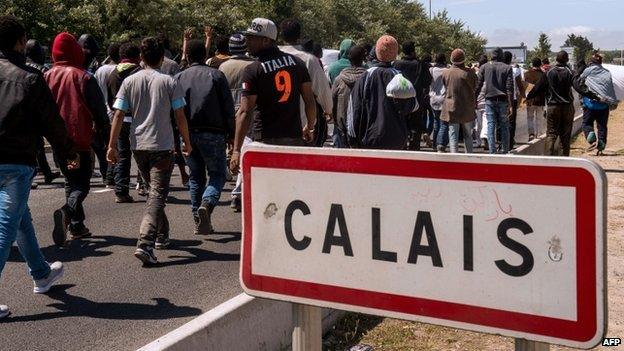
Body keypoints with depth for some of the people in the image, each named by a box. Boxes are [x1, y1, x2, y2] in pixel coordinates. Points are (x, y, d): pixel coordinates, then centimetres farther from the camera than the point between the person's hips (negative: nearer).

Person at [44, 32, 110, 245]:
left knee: (71, 181, 17)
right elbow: (99, 110, -9)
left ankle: (77, 226, 18)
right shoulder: (83, 77, -9)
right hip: (80, 140, -5)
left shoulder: (48, 76, 4)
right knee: (82, 184, -1)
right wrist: (106, 135, -1)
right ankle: (67, 212, -28)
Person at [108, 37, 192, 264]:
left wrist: (112, 145, 3)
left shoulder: (130, 82, 3)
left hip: (138, 145, 4)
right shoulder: (169, 82, -4)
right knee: (158, 194, -7)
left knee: (154, 190, 21)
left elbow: (118, 115, -1)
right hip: (162, 146, -4)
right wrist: (187, 142, 8)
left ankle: (162, 235, 33)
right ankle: (145, 243, -22)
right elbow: (180, 116, -4)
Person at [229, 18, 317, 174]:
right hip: (294, 136, 5)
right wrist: (309, 127, 23)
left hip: (267, 139, -4)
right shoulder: (296, 62, 5)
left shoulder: (253, 70, -9)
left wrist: (236, 150, -14)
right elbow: (310, 100, 6)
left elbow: (245, 112, -14)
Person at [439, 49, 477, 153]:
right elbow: (474, 86, 0)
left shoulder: (445, 73, -4)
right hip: (467, 109, 0)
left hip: (451, 109, 0)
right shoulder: (469, 72, -11)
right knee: (468, 136, 13)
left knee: (453, 136, 3)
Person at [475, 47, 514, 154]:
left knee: (491, 125, 1)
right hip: (503, 100, 0)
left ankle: (492, 151, -5)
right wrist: (510, 104, -5)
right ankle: (505, 150, 10)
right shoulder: (507, 68, 2)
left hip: (489, 100, 0)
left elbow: (478, 85, 1)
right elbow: (509, 87, -4)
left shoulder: (484, 67, 4)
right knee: (504, 126, 8)